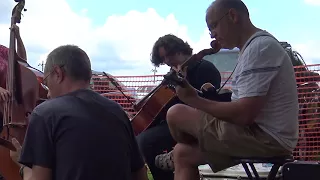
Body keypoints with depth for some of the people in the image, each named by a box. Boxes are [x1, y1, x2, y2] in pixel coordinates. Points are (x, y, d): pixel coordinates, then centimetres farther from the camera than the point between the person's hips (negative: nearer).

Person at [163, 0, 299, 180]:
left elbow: (244, 114, -25)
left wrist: (195, 100, -15)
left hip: (265, 138, -10)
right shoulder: (256, 45, 15)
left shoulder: (260, 47, -18)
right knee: (183, 153, 9)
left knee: (176, 114, -8)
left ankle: (173, 159, 23)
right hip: (263, 135, 10)